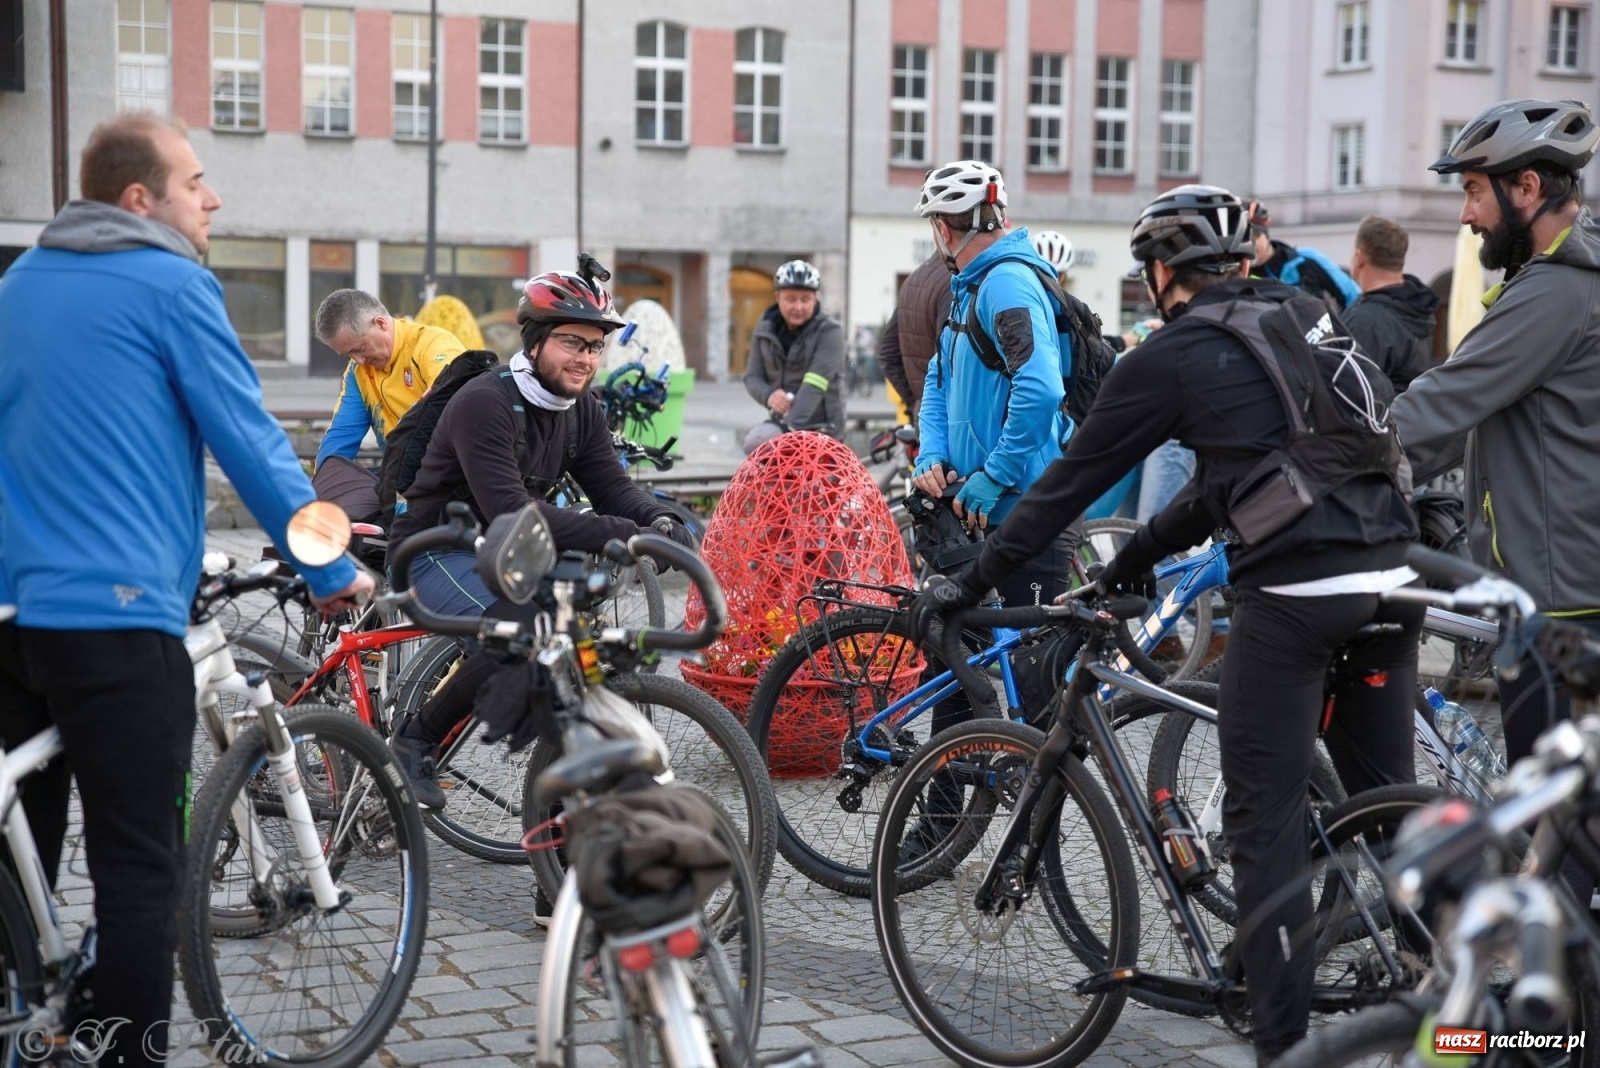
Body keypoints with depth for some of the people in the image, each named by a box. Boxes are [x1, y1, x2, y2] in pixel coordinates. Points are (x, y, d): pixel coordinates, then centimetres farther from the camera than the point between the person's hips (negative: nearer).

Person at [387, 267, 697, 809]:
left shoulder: (582, 409, 2)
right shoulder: (483, 403, -25)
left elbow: (612, 487, -3)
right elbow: (509, 512, -34)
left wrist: (660, 521, -28)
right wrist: (618, 533, -41)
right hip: (439, 549, -8)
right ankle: (416, 742, -13)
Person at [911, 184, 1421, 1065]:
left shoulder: (1170, 357, 1)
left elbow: (1068, 483, 6)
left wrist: (971, 584, 15)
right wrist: (1145, 549, 35)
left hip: (1293, 593, -7)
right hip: (1391, 578, 7)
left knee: (1266, 821, 2)